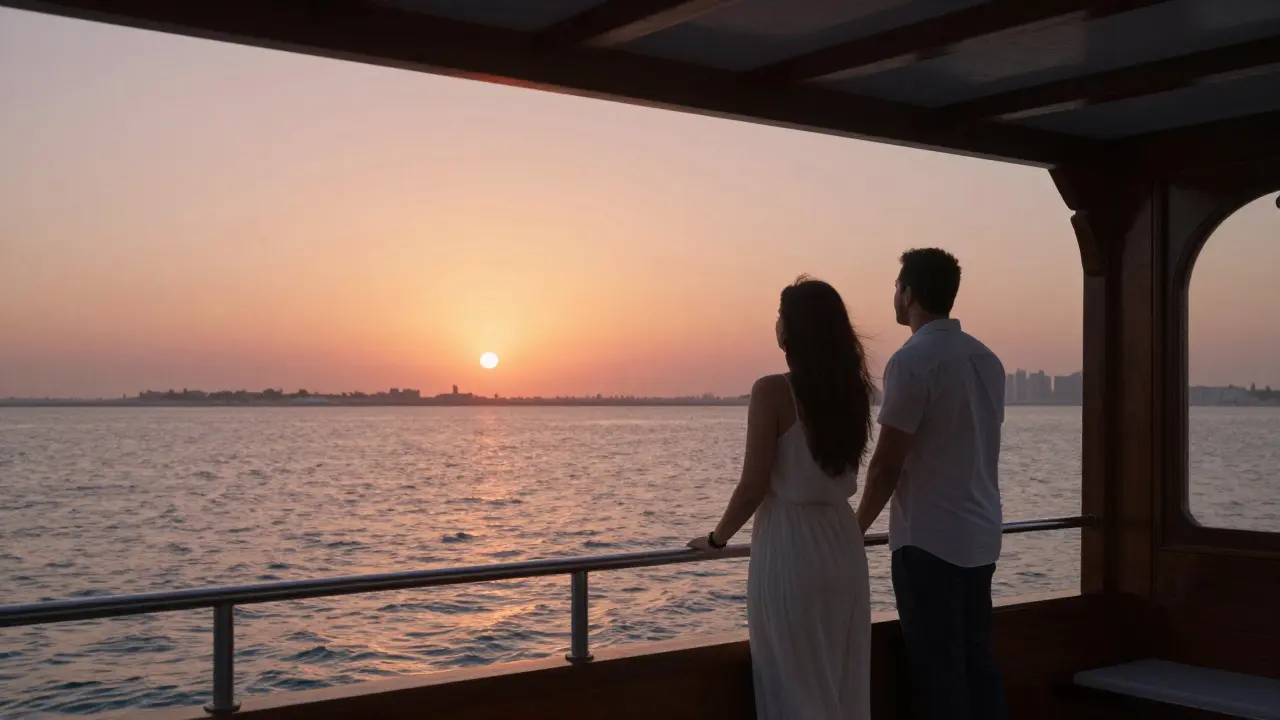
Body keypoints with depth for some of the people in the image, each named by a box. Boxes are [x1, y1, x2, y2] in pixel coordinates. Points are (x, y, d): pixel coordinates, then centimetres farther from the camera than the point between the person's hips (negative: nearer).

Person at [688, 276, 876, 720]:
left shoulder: (772, 391, -14)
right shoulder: (852, 390, 5)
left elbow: (754, 485, -11)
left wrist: (716, 538, 0)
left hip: (790, 547, -6)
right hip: (843, 544, 6)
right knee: (845, 683, 15)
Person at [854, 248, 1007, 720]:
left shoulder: (912, 361, -14)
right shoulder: (987, 359, 10)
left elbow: (888, 461, -14)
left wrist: (859, 525, 0)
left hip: (928, 538, -8)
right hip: (981, 535, 8)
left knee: (937, 667, 0)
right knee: (977, 659, 14)